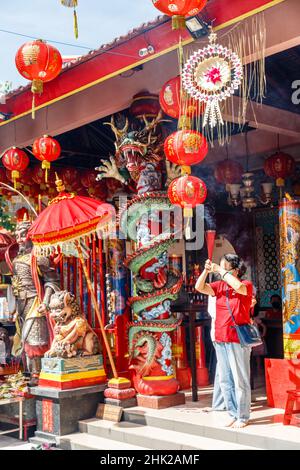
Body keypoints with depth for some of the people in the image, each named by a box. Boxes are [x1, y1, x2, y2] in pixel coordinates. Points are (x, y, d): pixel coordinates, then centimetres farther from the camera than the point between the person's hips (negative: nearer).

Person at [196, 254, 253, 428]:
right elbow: (199, 287, 4)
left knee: (240, 380, -1)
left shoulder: (246, 285, -5)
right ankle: (233, 414, 21)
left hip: (238, 341, -6)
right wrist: (206, 271, -10)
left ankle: (243, 417, 9)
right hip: (220, 340, 6)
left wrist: (220, 270, -20)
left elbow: (238, 287, -28)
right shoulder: (220, 286, 10)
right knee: (225, 380, 11)